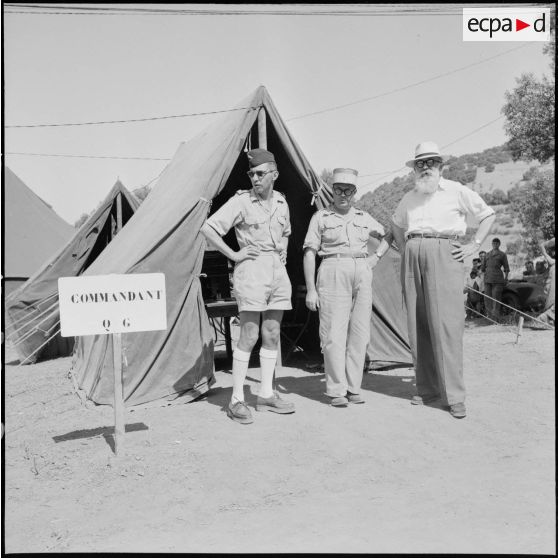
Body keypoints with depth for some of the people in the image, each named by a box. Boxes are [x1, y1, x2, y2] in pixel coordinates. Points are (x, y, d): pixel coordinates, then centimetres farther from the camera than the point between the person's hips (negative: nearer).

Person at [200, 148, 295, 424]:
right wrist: (233, 254, -11)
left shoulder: (281, 202, 12)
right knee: (249, 336, -8)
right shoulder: (241, 201, -7)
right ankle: (236, 401, 0)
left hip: (278, 271, 6)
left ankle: (266, 394, 19)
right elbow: (208, 228, -10)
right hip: (252, 270, -6)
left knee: (272, 335, 9)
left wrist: (283, 253, 13)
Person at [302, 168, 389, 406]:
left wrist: (376, 257, 10)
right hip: (333, 273, -4)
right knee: (334, 332, -7)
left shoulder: (364, 217, 16)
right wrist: (311, 289, -7)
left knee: (359, 332, 2)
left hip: (362, 273, 4)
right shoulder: (321, 217, 5)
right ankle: (336, 390, 0)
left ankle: (353, 388, 11)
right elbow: (309, 253, 1)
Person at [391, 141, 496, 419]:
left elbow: (488, 215, 11)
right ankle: (427, 389, 13)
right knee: (417, 325, 3)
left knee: (446, 323, -12)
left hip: (444, 254, -5)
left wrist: (474, 245, 0)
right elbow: (396, 224, 34)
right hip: (413, 257, 5)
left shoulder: (456, 191, 5)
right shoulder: (409, 198, 17)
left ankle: (454, 396, -9)